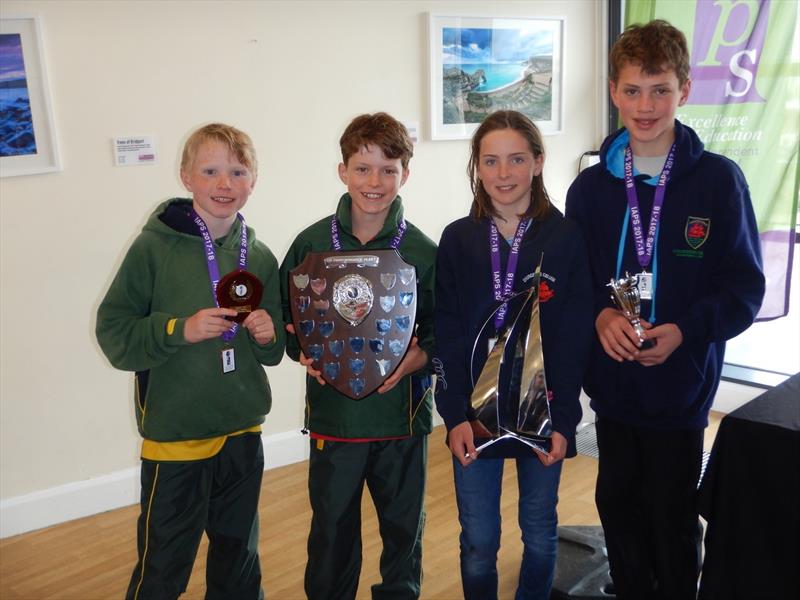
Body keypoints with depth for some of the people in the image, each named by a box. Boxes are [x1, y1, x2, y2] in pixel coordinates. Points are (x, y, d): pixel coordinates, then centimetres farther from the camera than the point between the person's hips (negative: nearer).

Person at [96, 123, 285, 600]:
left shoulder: (260, 257, 2)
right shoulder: (154, 247, -10)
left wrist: (268, 336, -11)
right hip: (174, 437, -4)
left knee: (240, 560, 21)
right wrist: (180, 329, -24)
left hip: (243, 434, 4)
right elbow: (114, 334, -11)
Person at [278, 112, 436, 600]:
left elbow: (442, 332, 0)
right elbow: (287, 322, 4)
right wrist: (305, 354, -13)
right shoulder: (311, 243, -3)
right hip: (333, 414, 0)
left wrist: (416, 359, -18)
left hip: (402, 415, 0)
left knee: (404, 528, 17)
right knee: (332, 530, 15)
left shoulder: (424, 251, -5)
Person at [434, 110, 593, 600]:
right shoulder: (457, 240, 0)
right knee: (478, 543, 9)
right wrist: (456, 415, -10)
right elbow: (448, 337, -2)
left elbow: (575, 339, -6)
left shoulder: (566, 238, -5)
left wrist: (562, 421, -11)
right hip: (475, 413, 1)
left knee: (539, 532, 16)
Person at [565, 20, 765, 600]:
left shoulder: (719, 179, -8)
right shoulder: (590, 186, 1)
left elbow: (745, 288, -6)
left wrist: (685, 330, -21)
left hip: (681, 385, -3)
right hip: (611, 382, 3)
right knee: (618, 505, 18)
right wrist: (600, 316, -15)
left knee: (672, 519, 10)